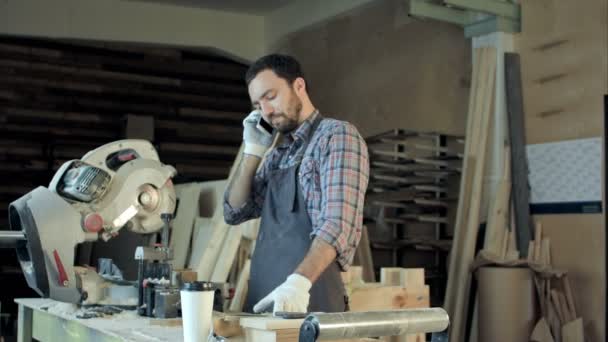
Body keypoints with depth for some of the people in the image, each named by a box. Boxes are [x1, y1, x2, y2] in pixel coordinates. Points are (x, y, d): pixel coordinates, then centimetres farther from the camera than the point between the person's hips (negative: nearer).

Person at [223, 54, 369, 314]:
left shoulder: (337, 136, -6)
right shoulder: (277, 154, 18)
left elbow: (339, 225, -18)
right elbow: (234, 212, 17)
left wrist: (298, 280, -31)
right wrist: (253, 151, 8)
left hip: (309, 300, -7)